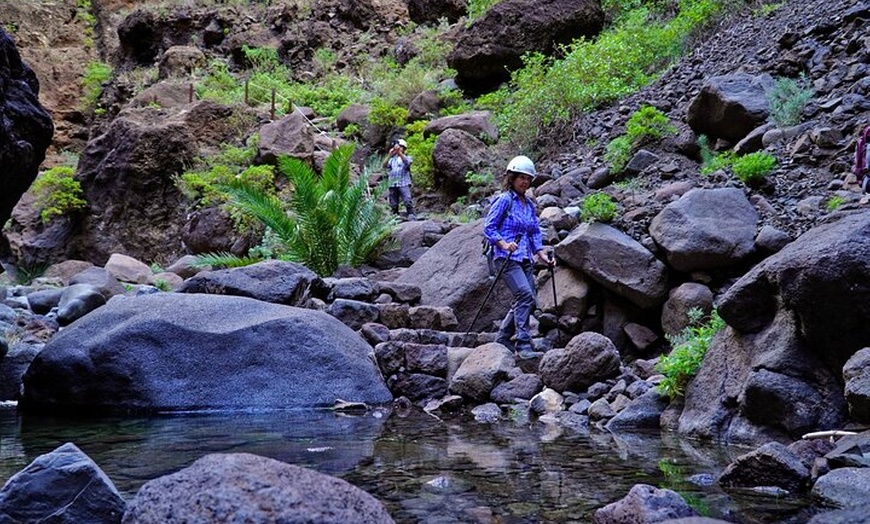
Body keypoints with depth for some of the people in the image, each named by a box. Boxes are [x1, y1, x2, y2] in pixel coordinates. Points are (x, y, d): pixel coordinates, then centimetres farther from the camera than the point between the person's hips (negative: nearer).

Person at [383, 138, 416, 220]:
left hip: (404, 183, -4)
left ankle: (412, 216, -19)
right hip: (392, 184, 4)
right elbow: (385, 165, 4)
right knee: (393, 204, 3)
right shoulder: (392, 159, 20)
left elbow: (407, 162, -12)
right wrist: (389, 155, -10)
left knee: (408, 201, -18)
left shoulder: (407, 157, 12)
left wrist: (399, 152, -23)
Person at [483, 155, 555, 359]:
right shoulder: (504, 200, -5)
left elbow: (535, 233, 19)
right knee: (525, 295, -21)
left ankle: (503, 338, 22)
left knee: (525, 301, 6)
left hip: (525, 259, 8)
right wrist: (504, 244, -22)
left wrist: (542, 255, 6)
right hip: (507, 258, -8)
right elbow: (488, 227, -8)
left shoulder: (529, 204, 16)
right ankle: (523, 344, -21)